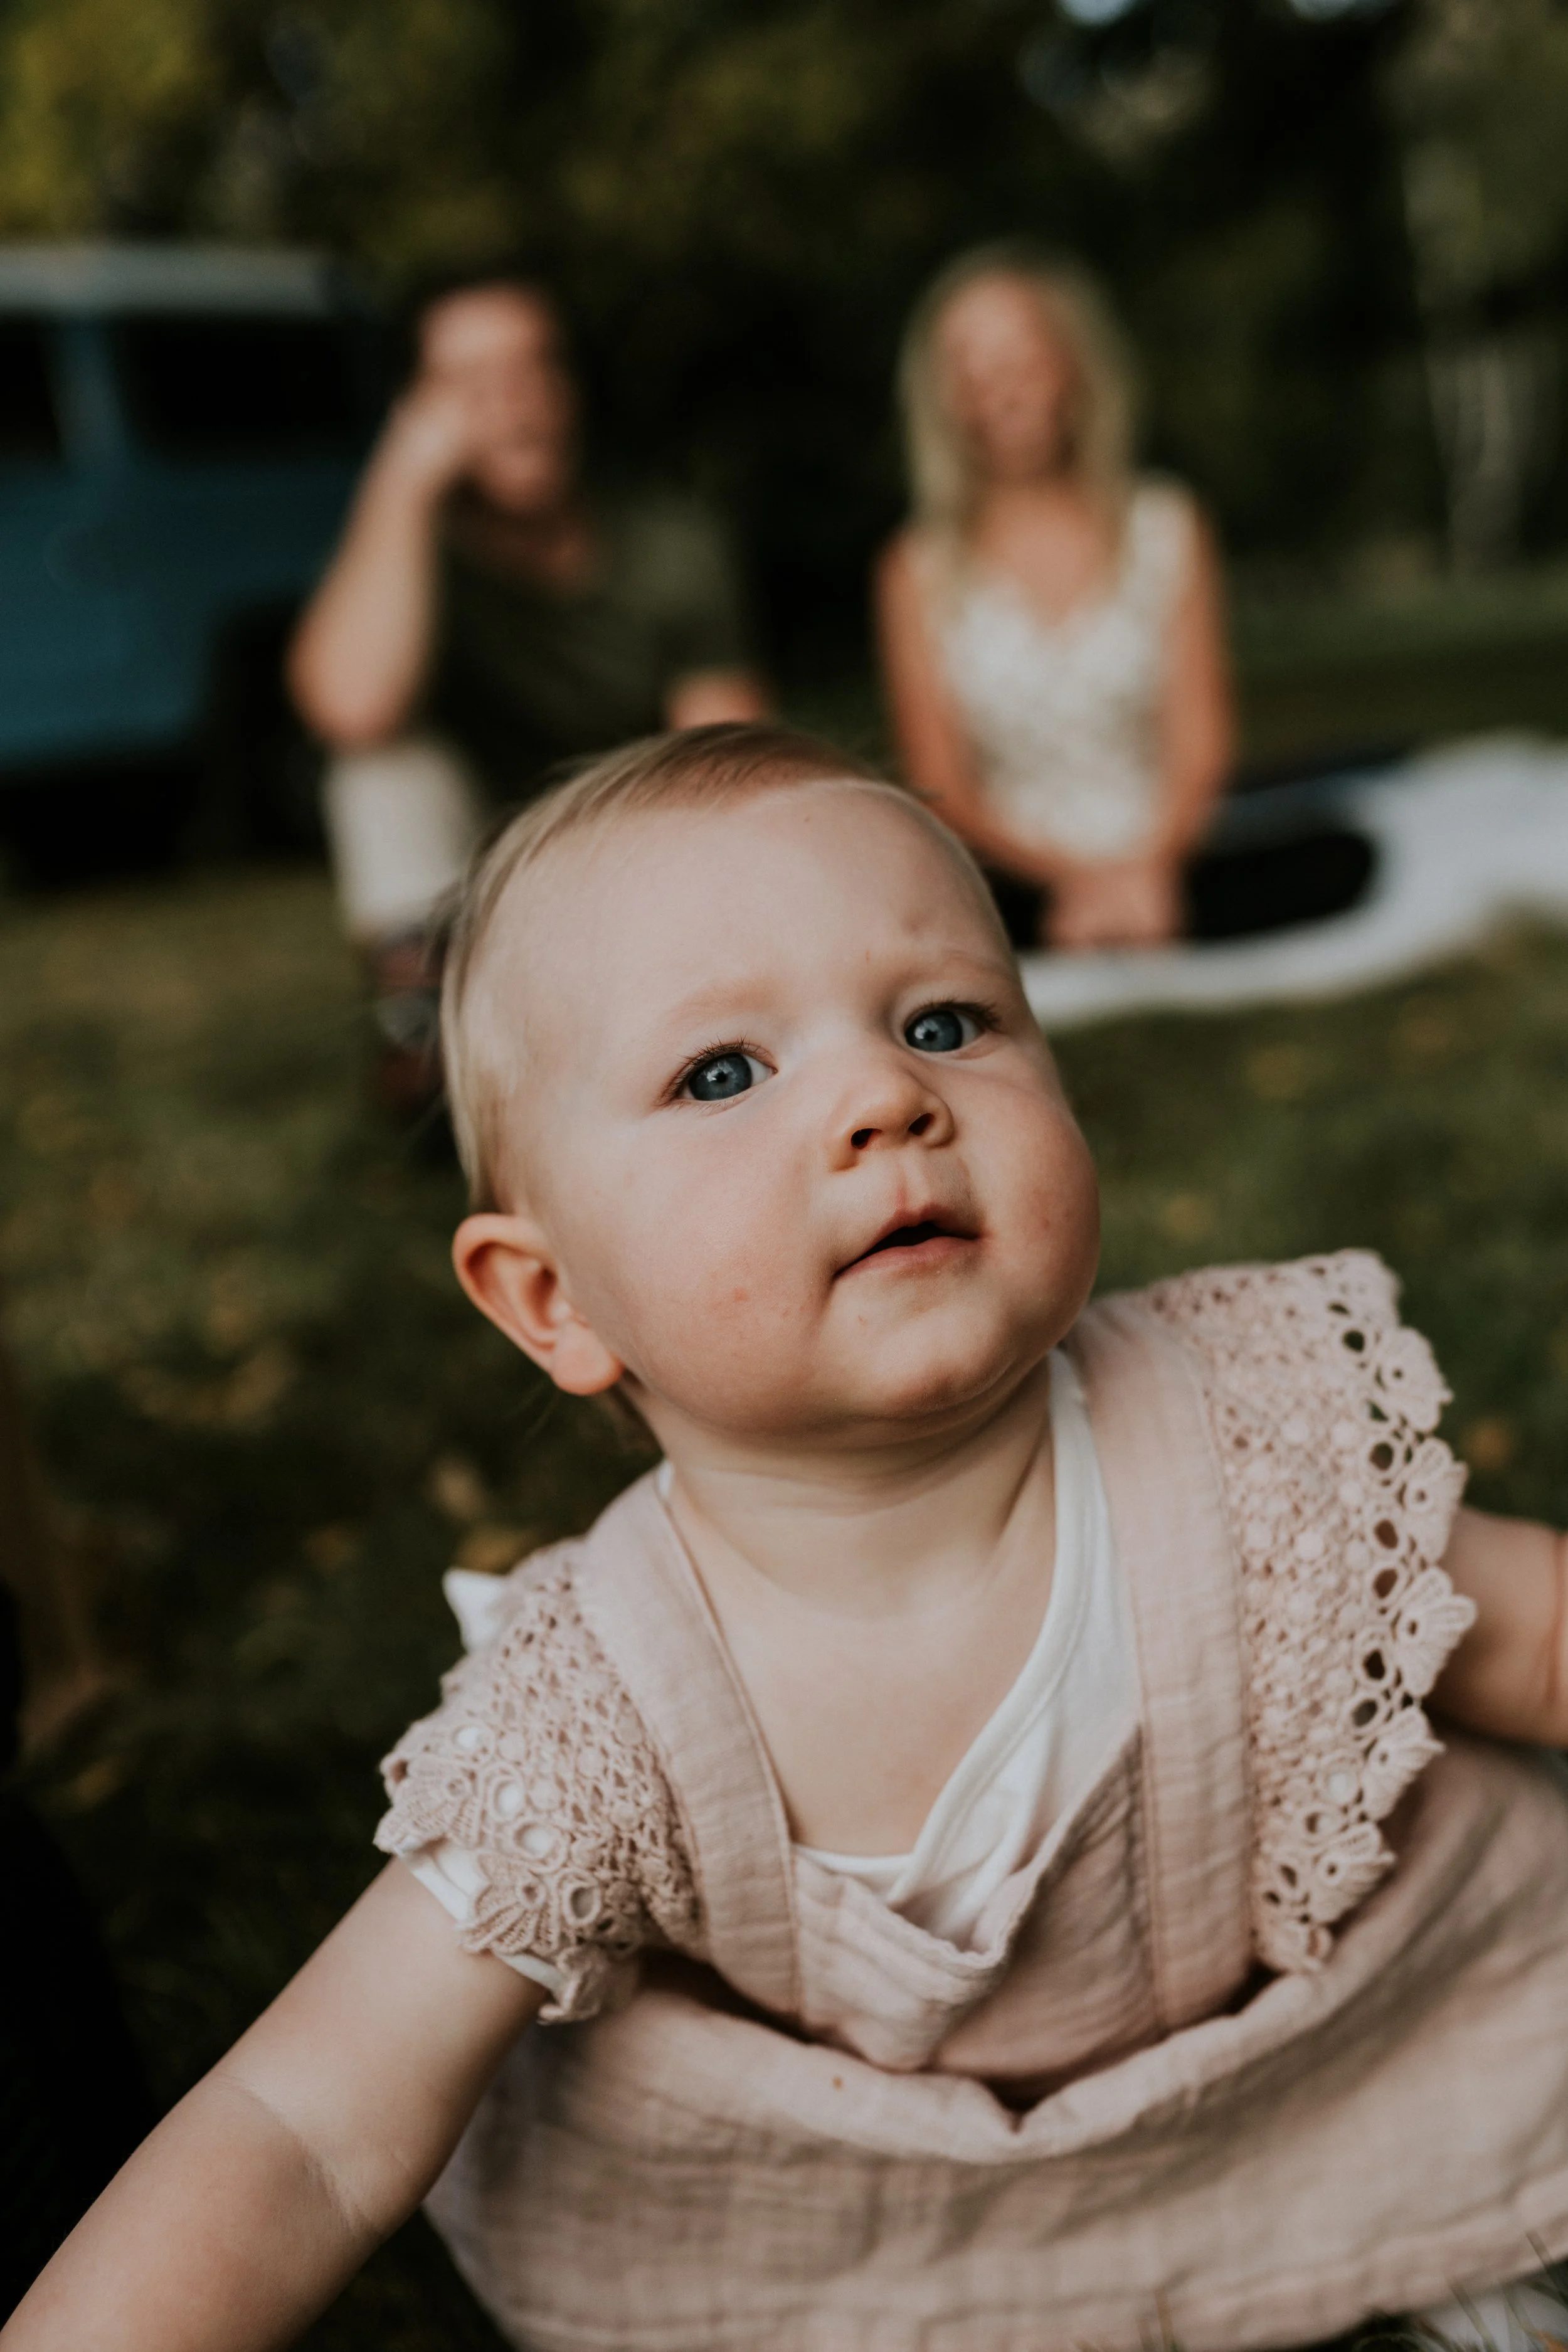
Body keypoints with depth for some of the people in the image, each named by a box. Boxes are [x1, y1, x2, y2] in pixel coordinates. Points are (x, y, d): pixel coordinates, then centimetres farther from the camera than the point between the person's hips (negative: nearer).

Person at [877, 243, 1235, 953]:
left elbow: (1201, 746, 5)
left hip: (1164, 875, 1)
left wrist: (1145, 869, -13)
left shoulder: (1167, 528, 11)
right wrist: (1068, 875, -13)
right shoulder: (919, 570, 6)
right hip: (1018, 889, -1)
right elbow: (940, 787, 2)